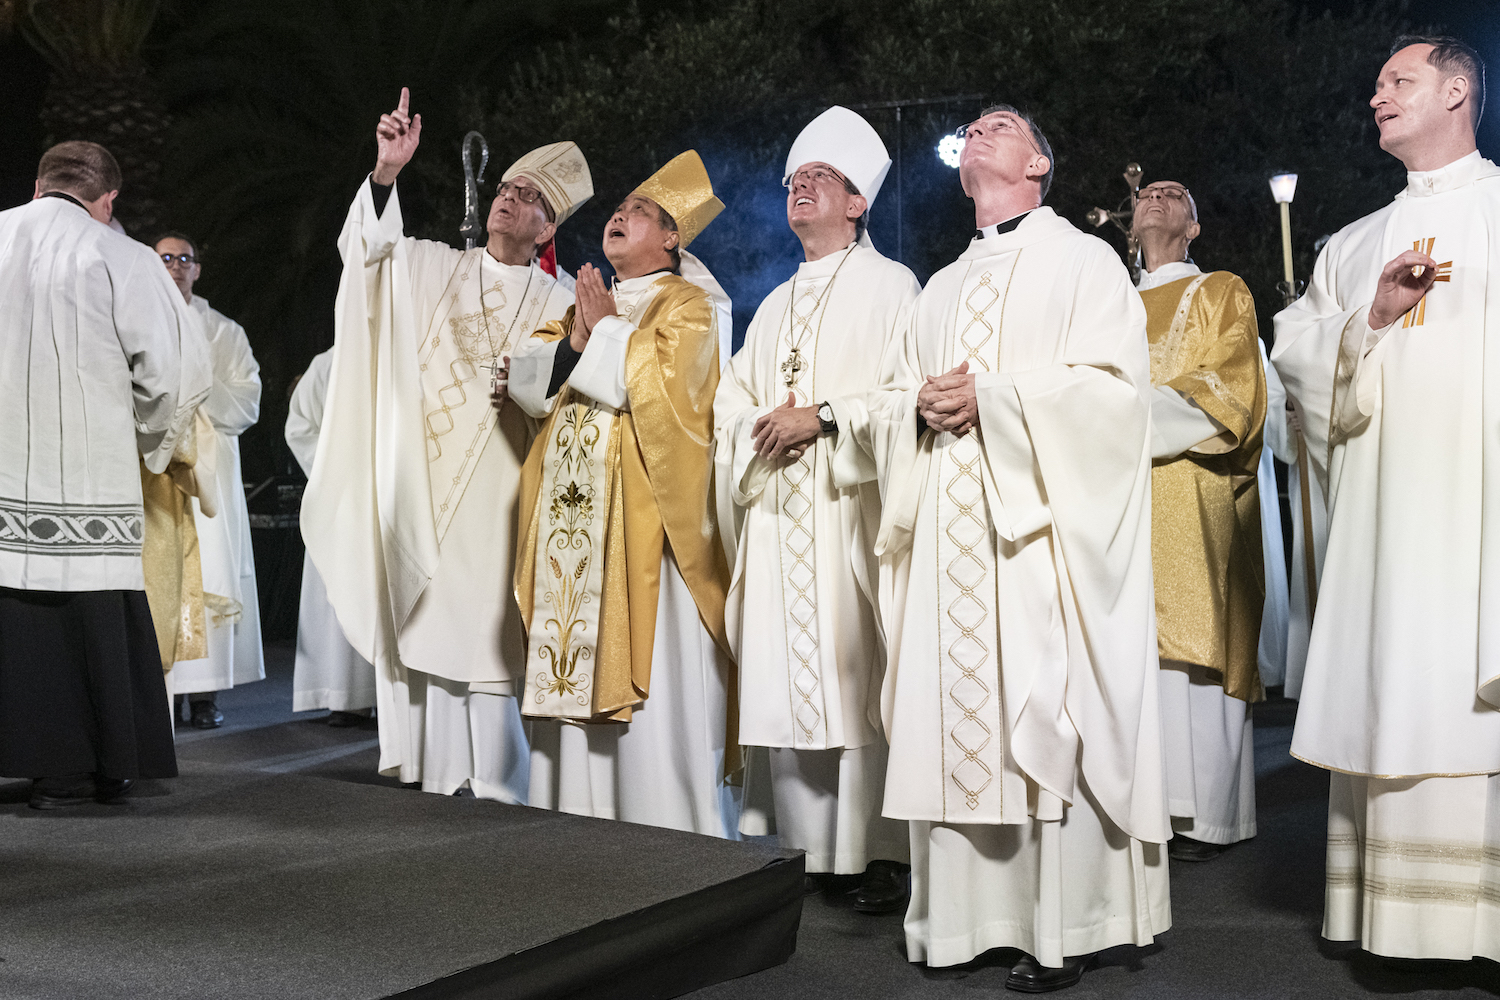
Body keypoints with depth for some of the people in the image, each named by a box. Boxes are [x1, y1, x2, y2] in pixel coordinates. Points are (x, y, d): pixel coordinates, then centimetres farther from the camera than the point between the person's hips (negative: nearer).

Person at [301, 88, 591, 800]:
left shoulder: (556, 306, 8)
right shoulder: (434, 268, 11)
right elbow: (370, 245, -6)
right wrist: (387, 172, -21)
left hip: (494, 493, -2)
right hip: (416, 481, 2)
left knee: (481, 628, -6)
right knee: (412, 625, 1)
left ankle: (492, 785, 1)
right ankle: (421, 773, 10)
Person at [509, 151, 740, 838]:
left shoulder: (686, 306, 2)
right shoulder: (588, 303, 22)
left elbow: (660, 382, -16)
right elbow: (525, 381, 12)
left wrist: (606, 331, -5)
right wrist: (575, 341, -4)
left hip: (644, 519, -7)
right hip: (572, 520, 7)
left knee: (648, 685, -8)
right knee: (575, 677, 6)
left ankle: (664, 842, -3)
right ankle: (579, 816, 13)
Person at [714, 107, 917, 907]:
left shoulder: (888, 286, 4)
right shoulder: (777, 306, 24)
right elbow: (732, 401, 20)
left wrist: (823, 417, -14)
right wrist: (762, 426, -1)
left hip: (851, 510, -6)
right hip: (778, 515, 7)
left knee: (857, 680, -10)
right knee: (781, 682, 2)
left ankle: (881, 856, -6)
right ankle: (805, 852, 8)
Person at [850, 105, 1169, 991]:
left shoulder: (1085, 262, 6)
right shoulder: (942, 289, 23)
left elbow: (1112, 386, -8)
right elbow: (885, 406, 20)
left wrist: (989, 397, -13)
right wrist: (922, 407, -3)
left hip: (1040, 531, -5)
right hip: (948, 538, 6)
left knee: (1045, 719, -8)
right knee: (955, 715, 1)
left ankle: (1063, 930, -3)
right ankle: (967, 916, 8)